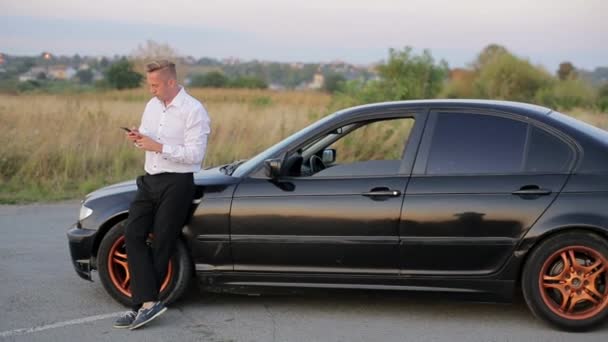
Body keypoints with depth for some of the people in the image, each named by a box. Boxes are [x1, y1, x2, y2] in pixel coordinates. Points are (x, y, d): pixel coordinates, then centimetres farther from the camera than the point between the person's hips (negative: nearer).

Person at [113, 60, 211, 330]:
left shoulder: (193, 111, -11)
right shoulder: (152, 106, 13)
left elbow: (195, 155, -17)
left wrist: (158, 146, -22)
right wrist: (138, 139, 0)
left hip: (176, 184, -7)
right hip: (150, 181, 7)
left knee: (160, 244, -2)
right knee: (133, 235, -6)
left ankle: (144, 302, 6)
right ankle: (149, 302, -10)